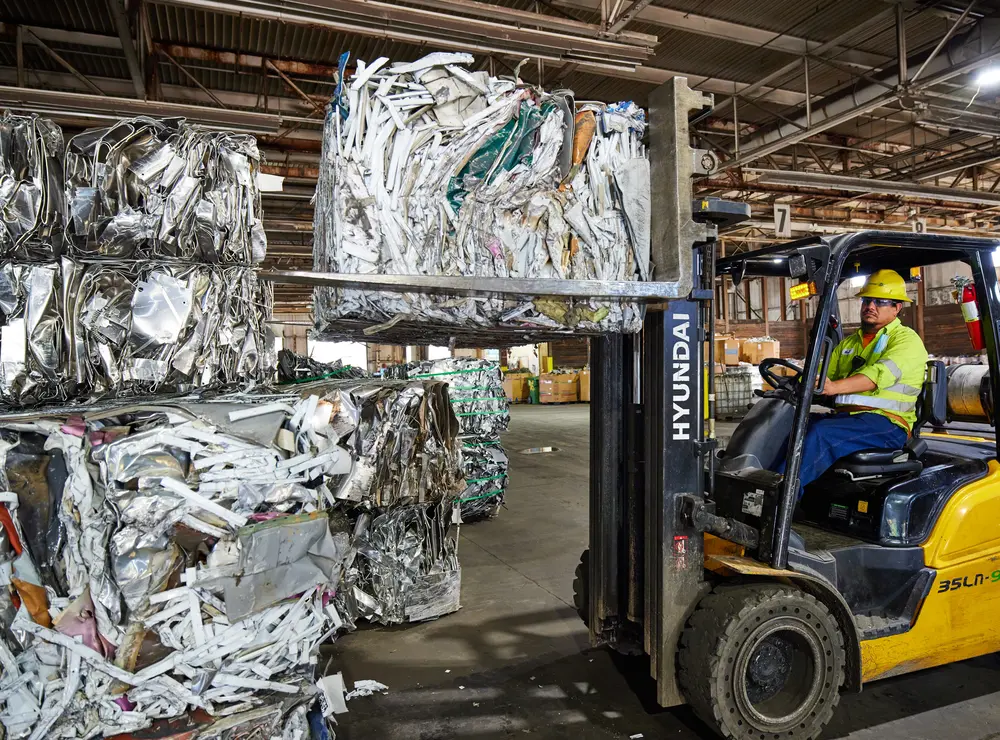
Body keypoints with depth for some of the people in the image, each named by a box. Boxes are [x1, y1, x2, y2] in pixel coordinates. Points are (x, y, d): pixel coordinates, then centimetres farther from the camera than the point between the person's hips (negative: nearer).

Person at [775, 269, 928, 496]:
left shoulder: (907, 339, 2)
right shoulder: (849, 343, 26)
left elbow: (881, 374, -19)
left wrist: (834, 387, -36)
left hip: (886, 422, -7)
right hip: (844, 417, 7)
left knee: (822, 432, -33)